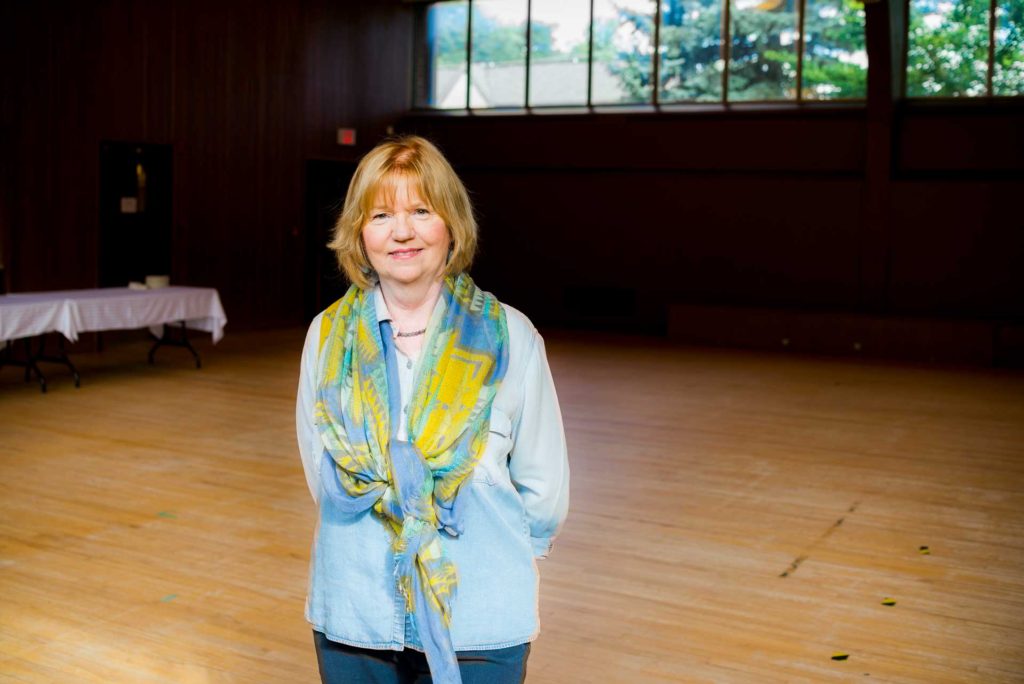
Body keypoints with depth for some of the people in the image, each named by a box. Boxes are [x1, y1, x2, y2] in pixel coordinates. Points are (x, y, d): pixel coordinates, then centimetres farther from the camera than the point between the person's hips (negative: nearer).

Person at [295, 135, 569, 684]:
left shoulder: (509, 337, -9)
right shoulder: (328, 335, -2)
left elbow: (544, 489, -2)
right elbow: (320, 474, 6)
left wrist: (491, 550, 7)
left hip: (478, 620, -2)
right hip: (352, 616, 2)